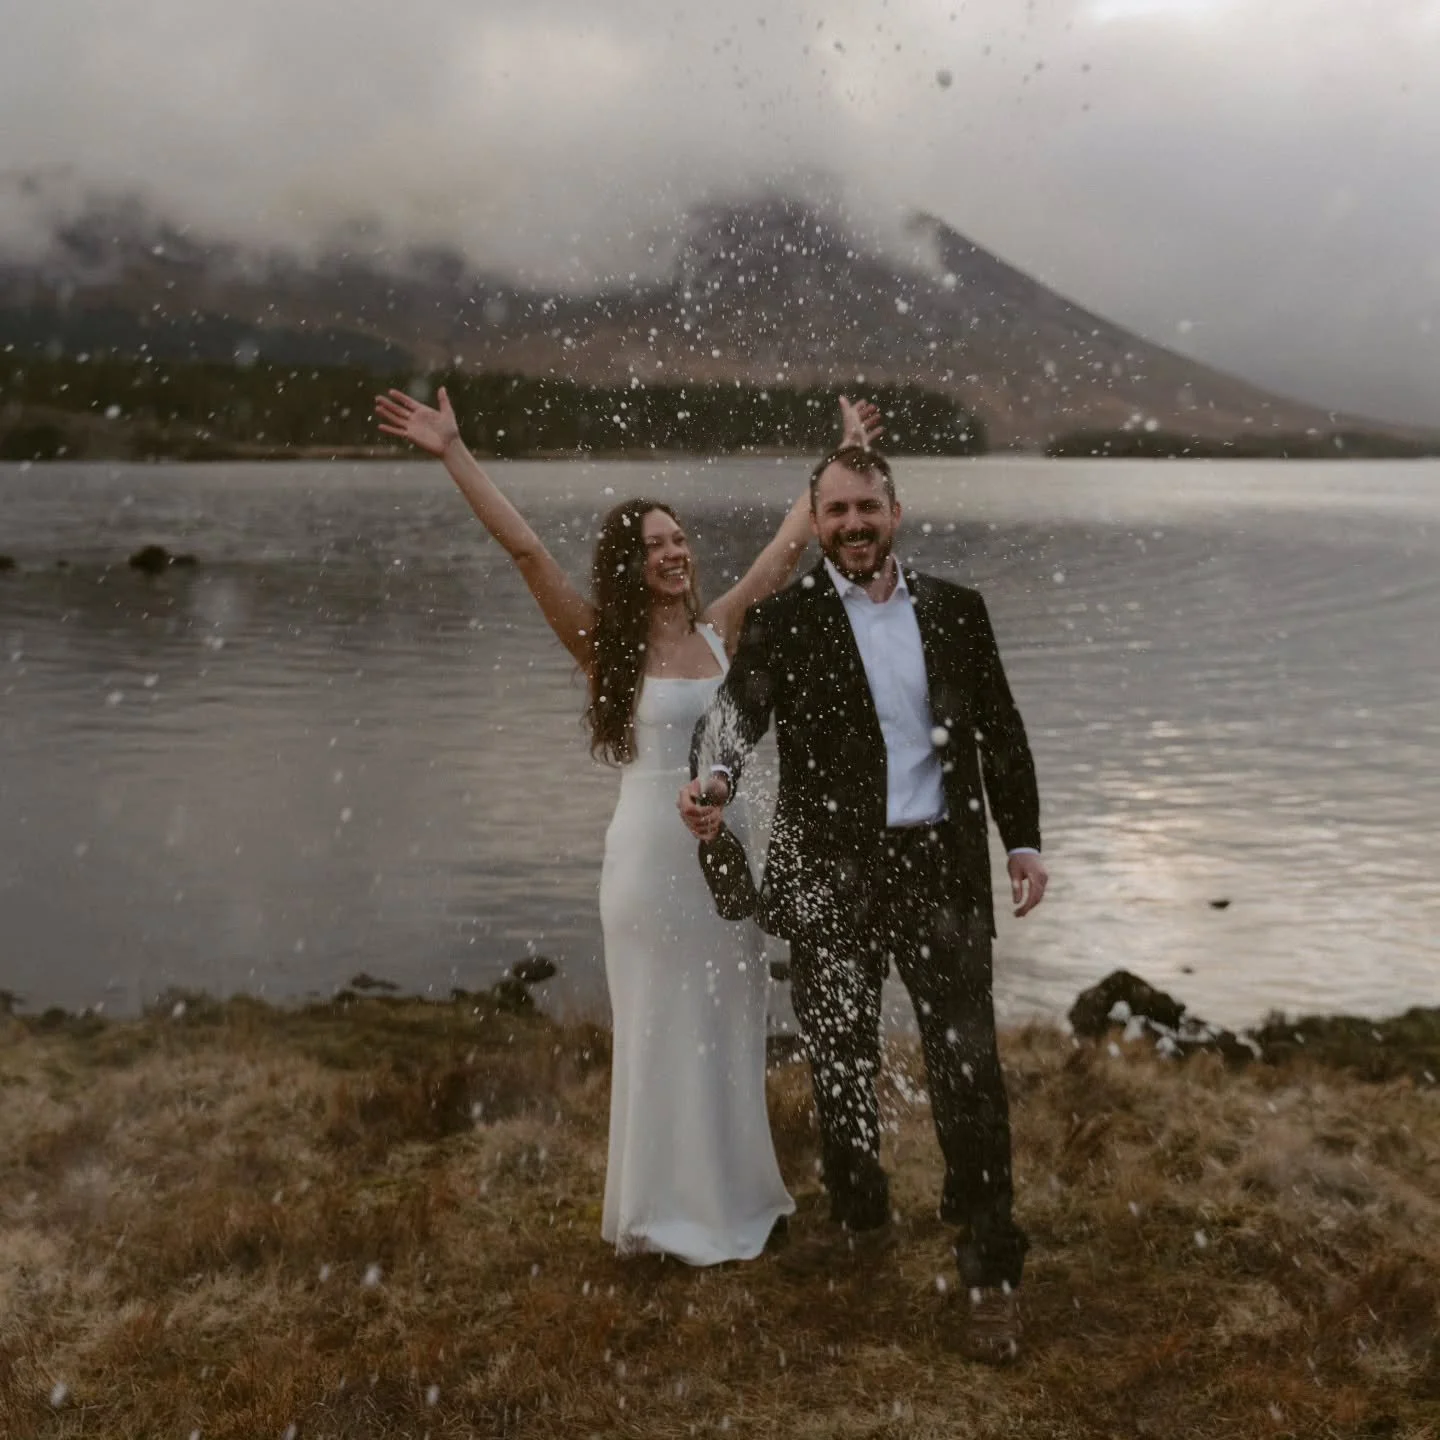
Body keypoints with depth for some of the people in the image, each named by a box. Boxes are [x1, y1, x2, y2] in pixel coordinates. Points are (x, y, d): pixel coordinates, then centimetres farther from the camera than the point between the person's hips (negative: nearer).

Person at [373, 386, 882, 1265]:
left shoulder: (720, 631, 5)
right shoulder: (608, 647, -6)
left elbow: (793, 540, 10)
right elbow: (526, 550, -14)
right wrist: (454, 454, -19)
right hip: (653, 851, -4)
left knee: (730, 1030, 15)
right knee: (664, 1033, 7)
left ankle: (732, 1195, 33)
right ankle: (670, 1211, 23)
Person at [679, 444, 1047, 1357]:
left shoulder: (956, 611, 6)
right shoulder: (784, 622, -2)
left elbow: (1001, 733, 11)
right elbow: (738, 709, -18)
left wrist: (1024, 841, 7)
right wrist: (714, 786, -38)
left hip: (942, 868, 1)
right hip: (832, 878, -1)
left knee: (970, 1067, 1)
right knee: (842, 1066, 12)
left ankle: (990, 1269, 13)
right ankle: (859, 1224, 35)